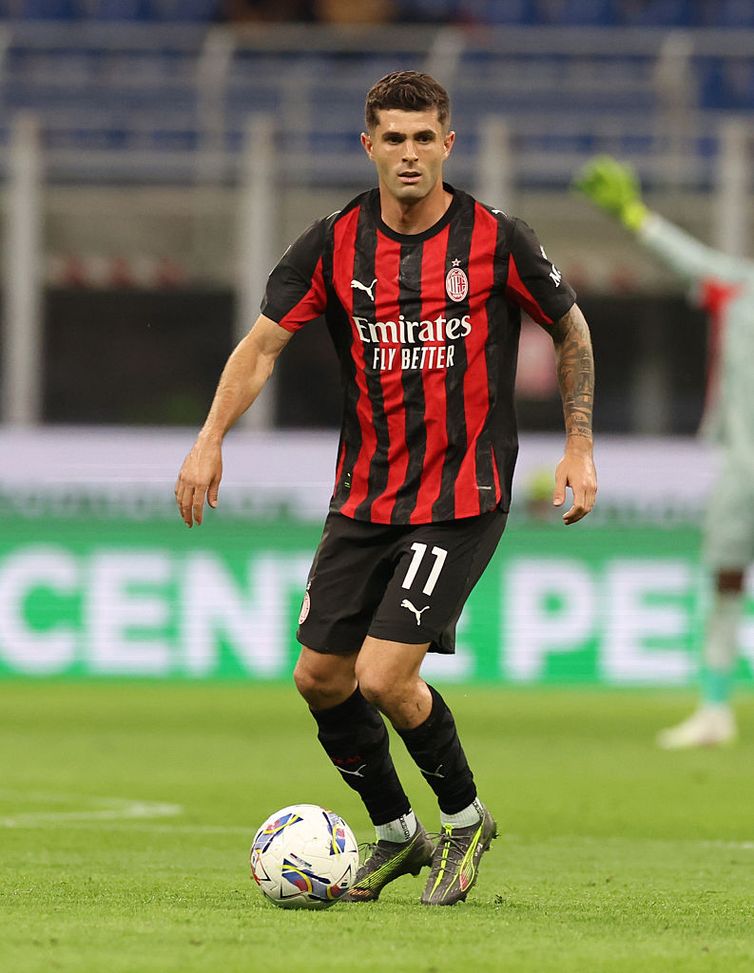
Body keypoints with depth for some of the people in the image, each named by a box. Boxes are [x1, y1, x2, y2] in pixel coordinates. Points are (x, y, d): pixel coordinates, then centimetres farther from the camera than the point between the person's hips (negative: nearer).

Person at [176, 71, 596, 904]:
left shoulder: (494, 239, -7)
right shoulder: (334, 244, -2)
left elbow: (571, 331, 7)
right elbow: (264, 342, -1)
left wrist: (579, 449, 3)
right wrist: (210, 440, -14)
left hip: (461, 499, -4)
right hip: (363, 494, 5)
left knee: (384, 677, -15)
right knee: (320, 678, 5)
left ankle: (464, 818, 10)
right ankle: (395, 835, 26)